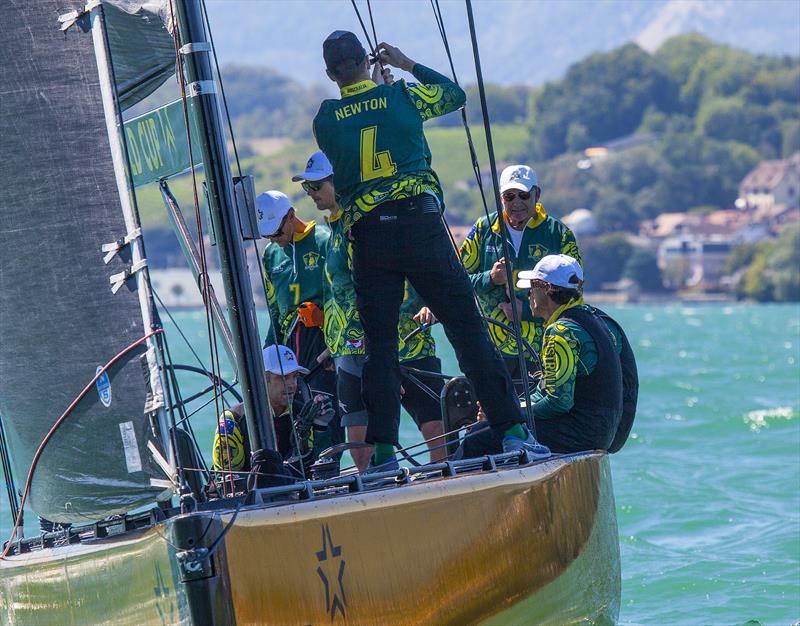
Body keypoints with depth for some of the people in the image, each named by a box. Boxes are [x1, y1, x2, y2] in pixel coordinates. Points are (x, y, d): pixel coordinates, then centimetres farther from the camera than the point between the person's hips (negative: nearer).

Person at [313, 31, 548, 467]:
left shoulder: (325, 121, 5)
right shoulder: (402, 97, 3)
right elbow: (455, 94, 22)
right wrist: (407, 65, 30)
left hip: (367, 235, 1)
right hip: (419, 221, -1)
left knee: (379, 343, 6)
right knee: (466, 327, 0)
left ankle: (383, 449, 1)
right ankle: (511, 428, -4)